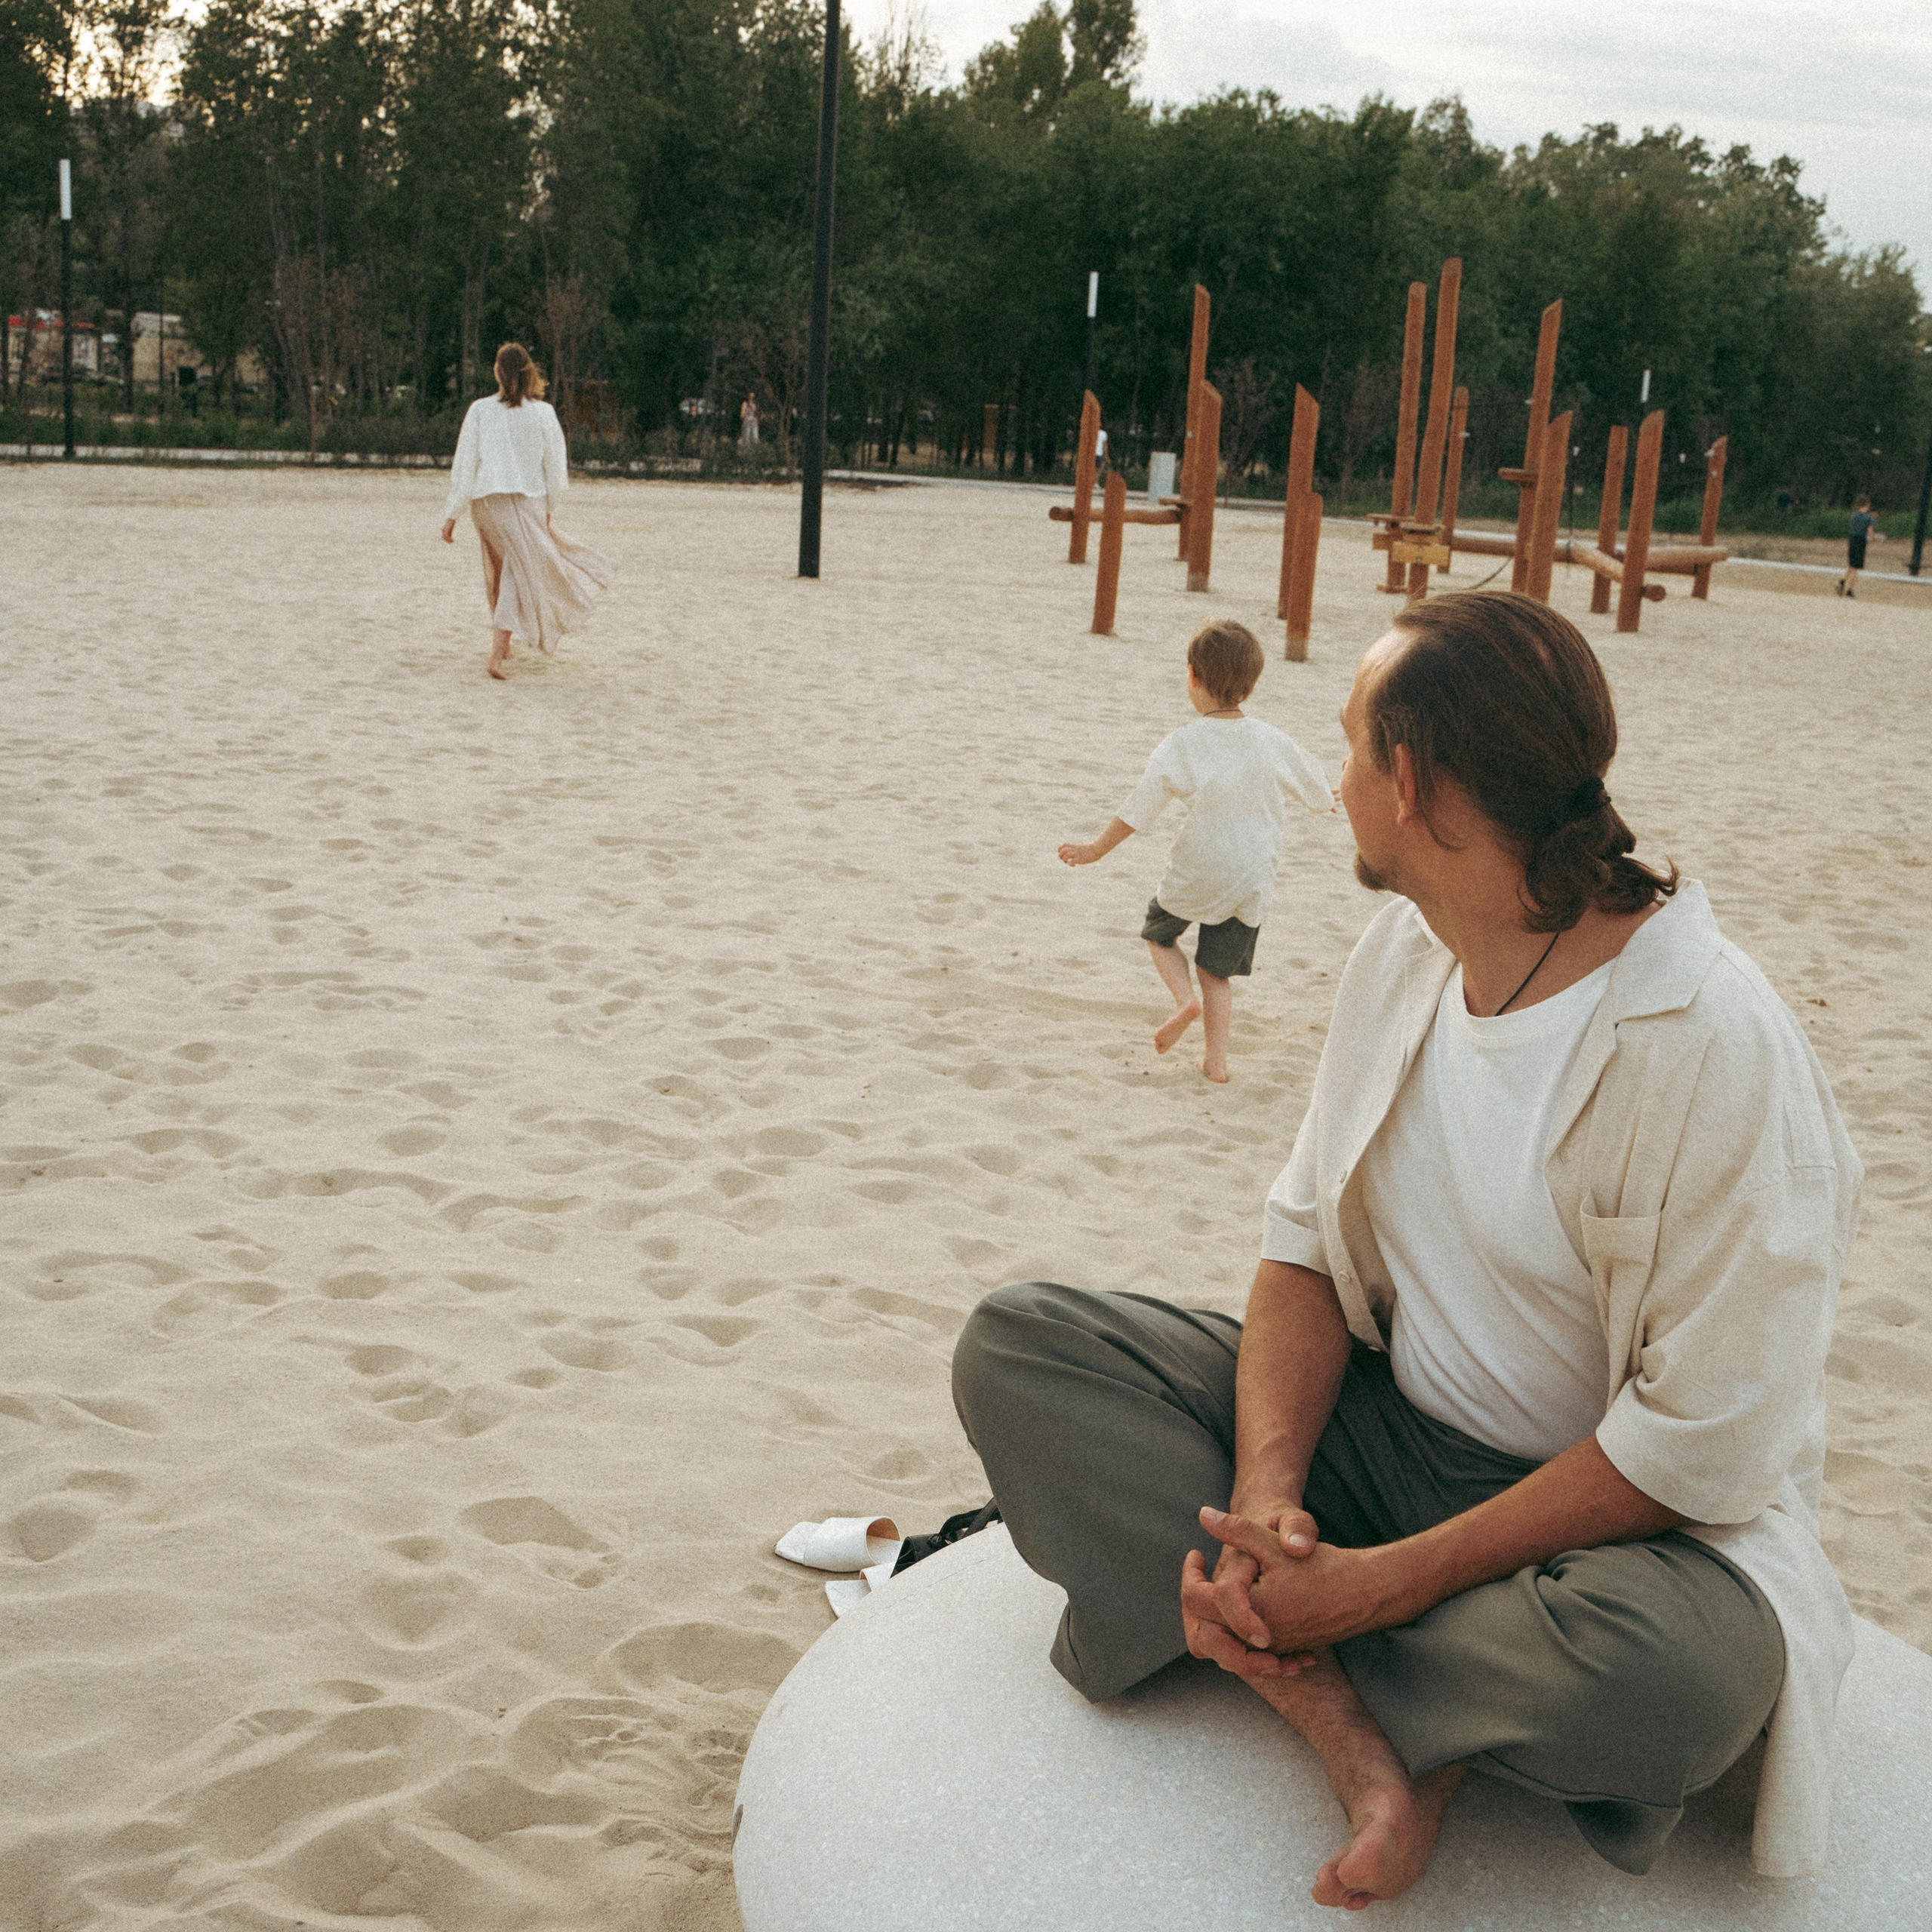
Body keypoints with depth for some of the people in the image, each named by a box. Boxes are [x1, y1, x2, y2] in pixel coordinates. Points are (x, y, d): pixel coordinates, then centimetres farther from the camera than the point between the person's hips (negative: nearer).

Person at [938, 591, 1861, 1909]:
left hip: (1642, 1513, -6)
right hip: (1389, 1433, 7)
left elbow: (1704, 1447, -23)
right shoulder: (1405, 950, 0)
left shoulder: (1715, 1049, -24)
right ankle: (1357, 1722, -20)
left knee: (1669, 1673, -42)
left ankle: (1261, 1636, -14)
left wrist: (1384, 1584, -23)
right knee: (1012, 1346, -10)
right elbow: (1306, 1241, 2)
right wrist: (1266, 1497, -16)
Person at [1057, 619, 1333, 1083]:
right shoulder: (1273, 742, -3)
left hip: (1196, 874, -3)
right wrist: (1330, 801, 38)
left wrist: (1097, 850, 3)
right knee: (1218, 970, 16)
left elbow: (1138, 810, -11)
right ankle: (1216, 1059, 10)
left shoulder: (1181, 745, -14)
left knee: (1159, 932, 23)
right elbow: (1315, 788, 14)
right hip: (1253, 879, 3)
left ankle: (1185, 998, -1)